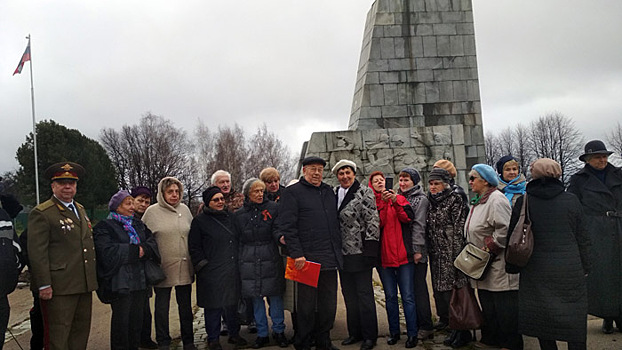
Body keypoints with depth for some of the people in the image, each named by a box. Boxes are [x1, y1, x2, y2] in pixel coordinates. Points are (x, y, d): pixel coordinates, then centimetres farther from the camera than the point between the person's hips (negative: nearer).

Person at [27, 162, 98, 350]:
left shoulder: (81, 210, 17)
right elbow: (37, 252, -14)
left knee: (81, 331, 15)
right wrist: (44, 284, -18)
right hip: (59, 287, -8)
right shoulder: (41, 213, -8)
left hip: (84, 285, 8)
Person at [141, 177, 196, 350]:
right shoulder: (152, 211, -3)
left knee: (185, 306, 12)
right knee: (162, 306, 9)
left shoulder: (184, 209, 6)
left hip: (184, 266, 3)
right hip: (163, 268, -3)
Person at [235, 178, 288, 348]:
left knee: (275, 294, 3)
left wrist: (281, 237, -28)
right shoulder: (239, 214, 10)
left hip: (270, 258, -2)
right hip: (249, 261, 2)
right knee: (256, 297, 8)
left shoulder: (273, 207, 3)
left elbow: (276, 229, -6)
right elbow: (238, 239, 11)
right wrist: (238, 260, 5)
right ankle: (262, 333, 20)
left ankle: (278, 331, 18)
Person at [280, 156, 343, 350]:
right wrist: (297, 254, -17)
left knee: (329, 303, 12)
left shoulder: (329, 192, 16)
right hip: (307, 259, -6)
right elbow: (288, 226, -9)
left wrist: (338, 250, 16)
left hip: (330, 259, 6)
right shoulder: (293, 192, -2)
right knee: (307, 305, 3)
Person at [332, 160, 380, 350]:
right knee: (349, 295, 13)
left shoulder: (364, 193, -5)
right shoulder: (333, 194, 12)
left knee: (364, 295, 0)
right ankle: (355, 332, 25)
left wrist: (370, 248, -15)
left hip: (360, 252, -6)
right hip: (343, 254, 6)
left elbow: (373, 220, -10)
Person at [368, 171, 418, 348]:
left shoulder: (399, 198, 8)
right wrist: (382, 203, -17)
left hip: (403, 255, -1)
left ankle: (412, 334, 6)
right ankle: (394, 332, 18)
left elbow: (408, 217, -8)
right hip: (384, 257, 1)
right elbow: (377, 224, -8)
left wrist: (395, 201, -19)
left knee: (408, 297, 0)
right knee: (390, 297, 9)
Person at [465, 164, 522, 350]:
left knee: (504, 305, 0)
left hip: (498, 263, -10)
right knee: (487, 304, 17)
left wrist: (490, 248, -19)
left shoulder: (496, 200, -16)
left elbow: (505, 229, -25)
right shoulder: (477, 201, 16)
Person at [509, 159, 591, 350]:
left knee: (543, 319, 11)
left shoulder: (522, 202, -4)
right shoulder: (571, 200, -2)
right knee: (574, 320, 10)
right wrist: (585, 268, 12)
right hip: (570, 271, 0)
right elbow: (582, 238, 3)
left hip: (536, 272, 0)